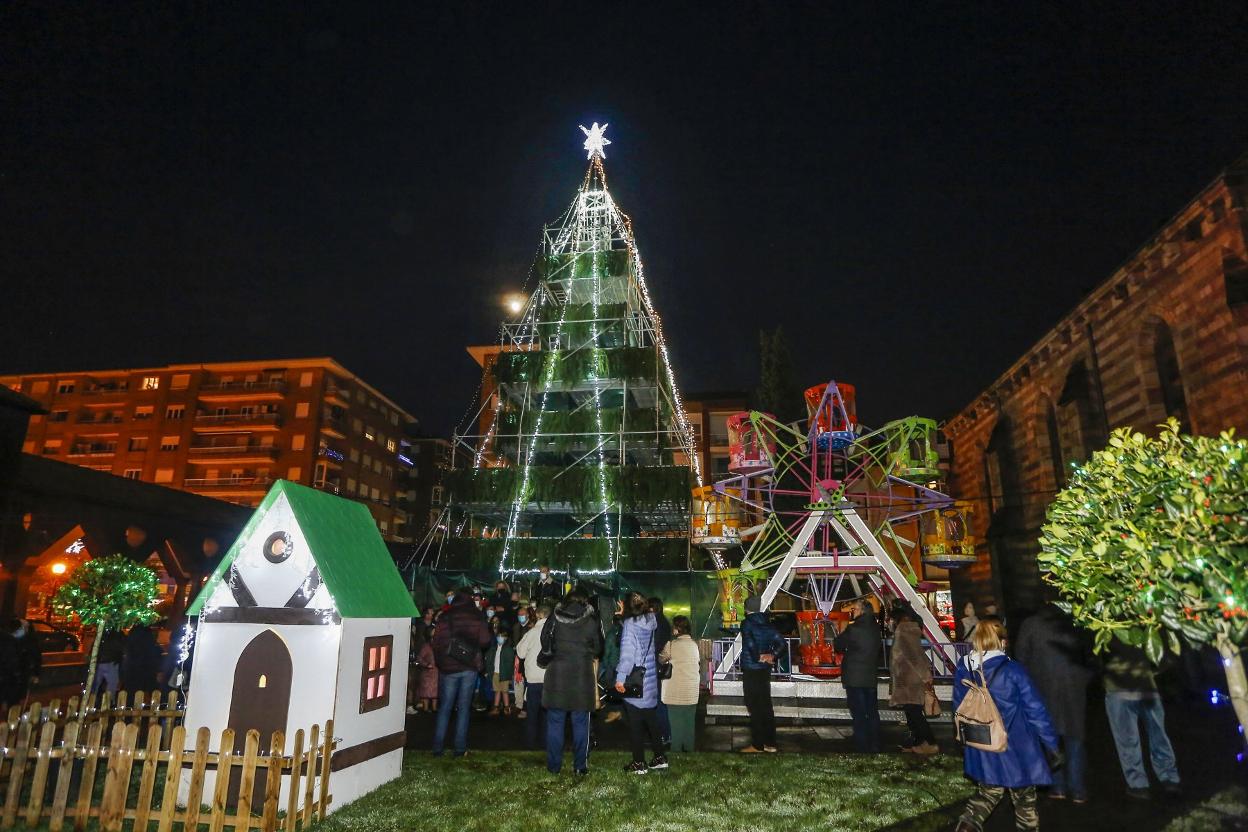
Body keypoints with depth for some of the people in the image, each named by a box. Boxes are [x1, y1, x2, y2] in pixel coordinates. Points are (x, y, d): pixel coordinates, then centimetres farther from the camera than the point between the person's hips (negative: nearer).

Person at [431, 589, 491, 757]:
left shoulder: (444, 618, -1)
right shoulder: (476, 617, -2)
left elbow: (437, 642, 0)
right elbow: (485, 641, -6)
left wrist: (439, 663, 12)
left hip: (448, 667, 0)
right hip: (469, 667, 0)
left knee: (445, 707, 10)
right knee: (463, 708, 7)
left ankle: (438, 748, 11)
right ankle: (460, 748, 8)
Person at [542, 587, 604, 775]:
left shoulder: (555, 617, -2)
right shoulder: (591, 620, -3)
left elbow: (544, 643, 5)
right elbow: (598, 649, 6)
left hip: (557, 674, 0)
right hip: (583, 675, 0)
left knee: (555, 722, 8)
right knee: (580, 723, 9)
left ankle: (554, 765, 13)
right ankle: (580, 766, 12)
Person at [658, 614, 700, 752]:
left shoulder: (672, 644, -12)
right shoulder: (694, 644, 5)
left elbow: (661, 660, -1)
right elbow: (699, 663, 12)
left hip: (676, 690, -5)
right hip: (692, 690, 5)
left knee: (676, 722, 4)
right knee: (689, 721, 13)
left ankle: (676, 748, 8)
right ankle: (689, 748, 20)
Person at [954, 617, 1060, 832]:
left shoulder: (963, 670, -6)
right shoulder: (1013, 671, -19)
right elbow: (1036, 712, -14)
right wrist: (1052, 745, 0)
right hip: (1016, 752, -3)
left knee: (987, 794, 20)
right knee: (1024, 802, 17)